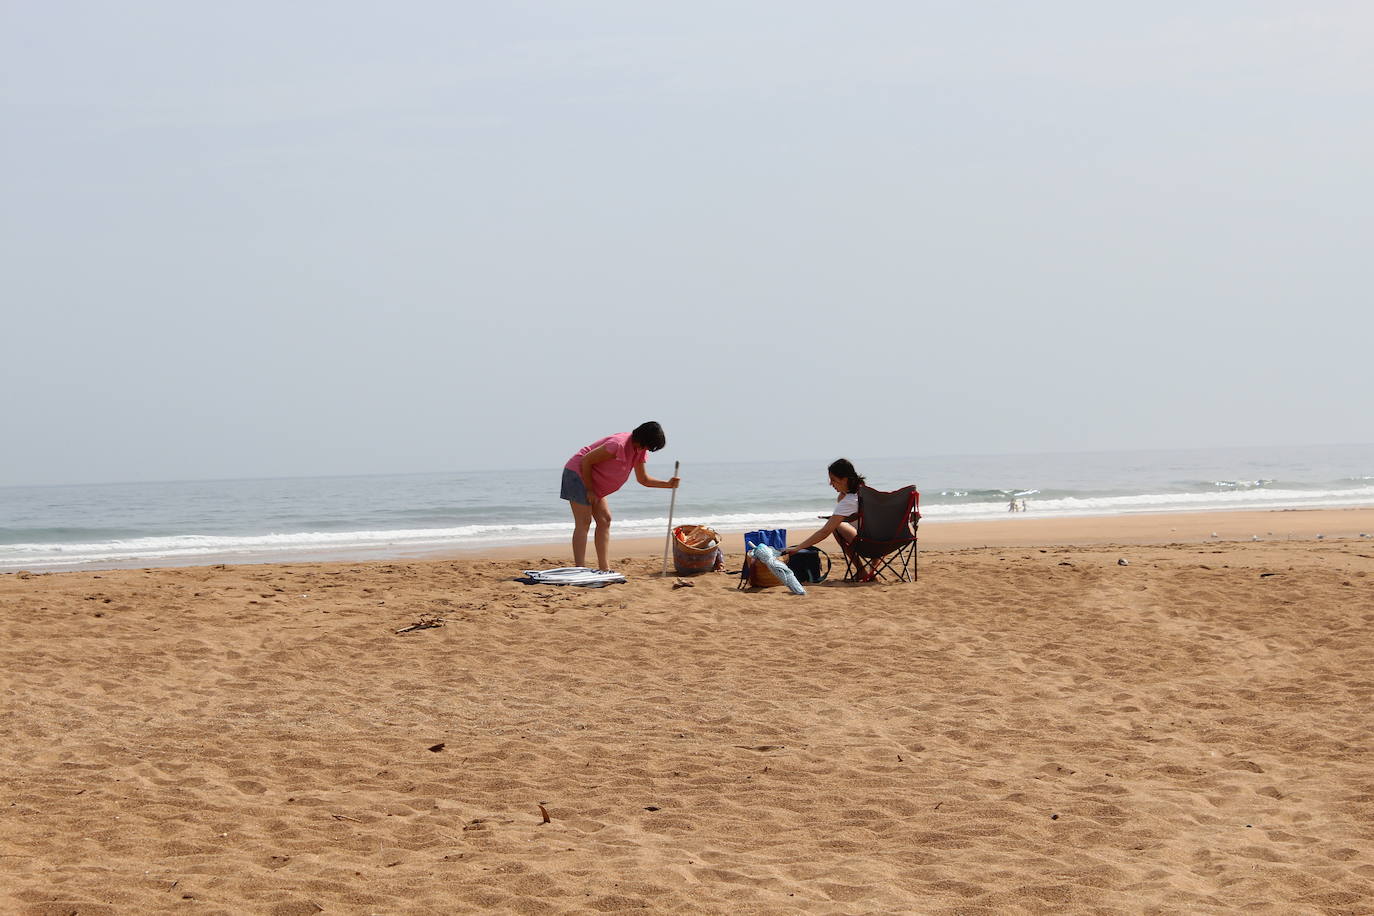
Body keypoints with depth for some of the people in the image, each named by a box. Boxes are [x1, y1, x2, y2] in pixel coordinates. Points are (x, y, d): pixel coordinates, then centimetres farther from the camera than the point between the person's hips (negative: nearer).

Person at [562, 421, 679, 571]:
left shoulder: (640, 450, 2)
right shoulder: (618, 445, -28)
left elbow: (643, 479, 12)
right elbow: (586, 461, -24)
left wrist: (668, 484, -3)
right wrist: (590, 490, -16)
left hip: (593, 481, 10)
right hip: (578, 472, -10)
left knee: (604, 521, 5)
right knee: (583, 523, -14)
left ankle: (604, 568, 5)